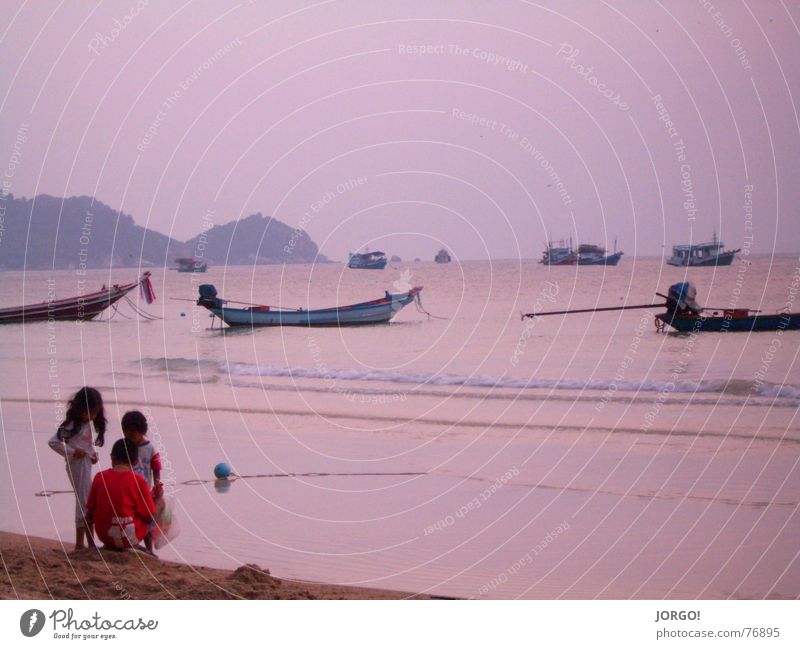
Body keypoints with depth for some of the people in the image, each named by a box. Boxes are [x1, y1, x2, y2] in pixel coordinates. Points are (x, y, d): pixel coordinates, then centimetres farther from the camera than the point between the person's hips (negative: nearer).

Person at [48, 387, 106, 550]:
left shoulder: (87, 423, 8)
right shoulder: (72, 424, -17)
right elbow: (53, 442, -19)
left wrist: (93, 453, 2)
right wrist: (72, 452, -19)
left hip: (87, 464, 9)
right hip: (78, 465, -9)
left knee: (89, 503, 12)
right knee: (84, 503, -7)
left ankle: (91, 543, 19)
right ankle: (79, 544, -3)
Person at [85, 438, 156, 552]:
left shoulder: (100, 477, -4)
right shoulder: (138, 481, -12)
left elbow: (90, 511, 1)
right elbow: (149, 516, -8)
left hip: (104, 536, 4)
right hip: (130, 537, -4)